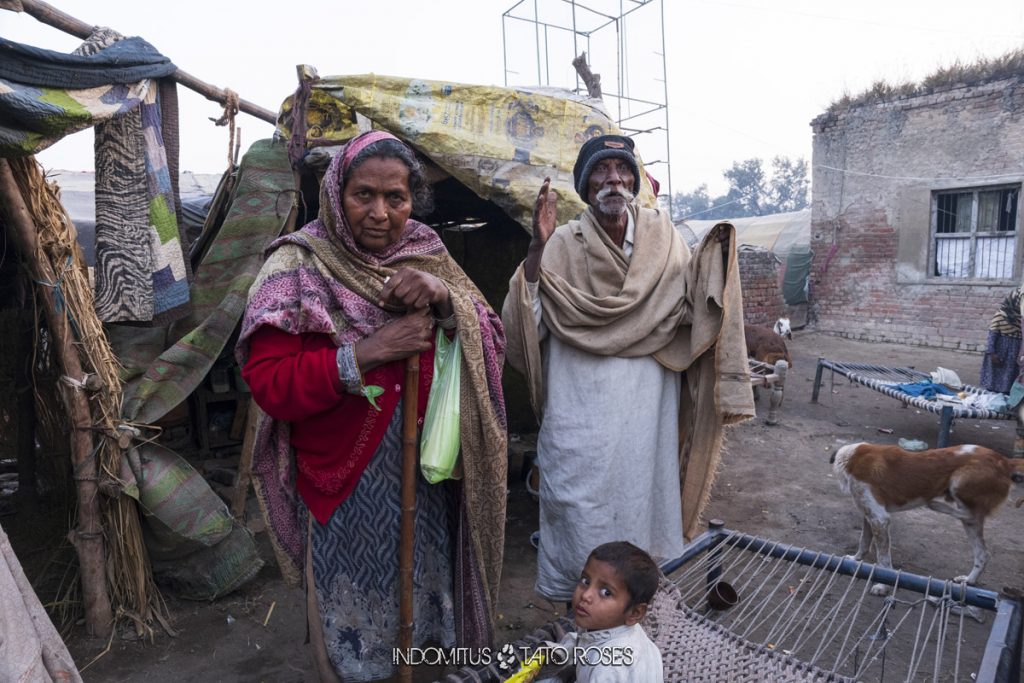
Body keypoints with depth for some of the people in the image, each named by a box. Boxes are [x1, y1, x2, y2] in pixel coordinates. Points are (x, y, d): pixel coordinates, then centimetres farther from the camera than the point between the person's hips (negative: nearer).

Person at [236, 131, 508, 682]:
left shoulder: (429, 256, 1)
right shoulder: (298, 265, -10)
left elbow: (493, 342, -2)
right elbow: (267, 382, -16)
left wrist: (447, 299, -20)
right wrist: (364, 354, -27)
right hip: (347, 487, -3)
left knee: (426, 595, 21)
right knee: (356, 633, 15)